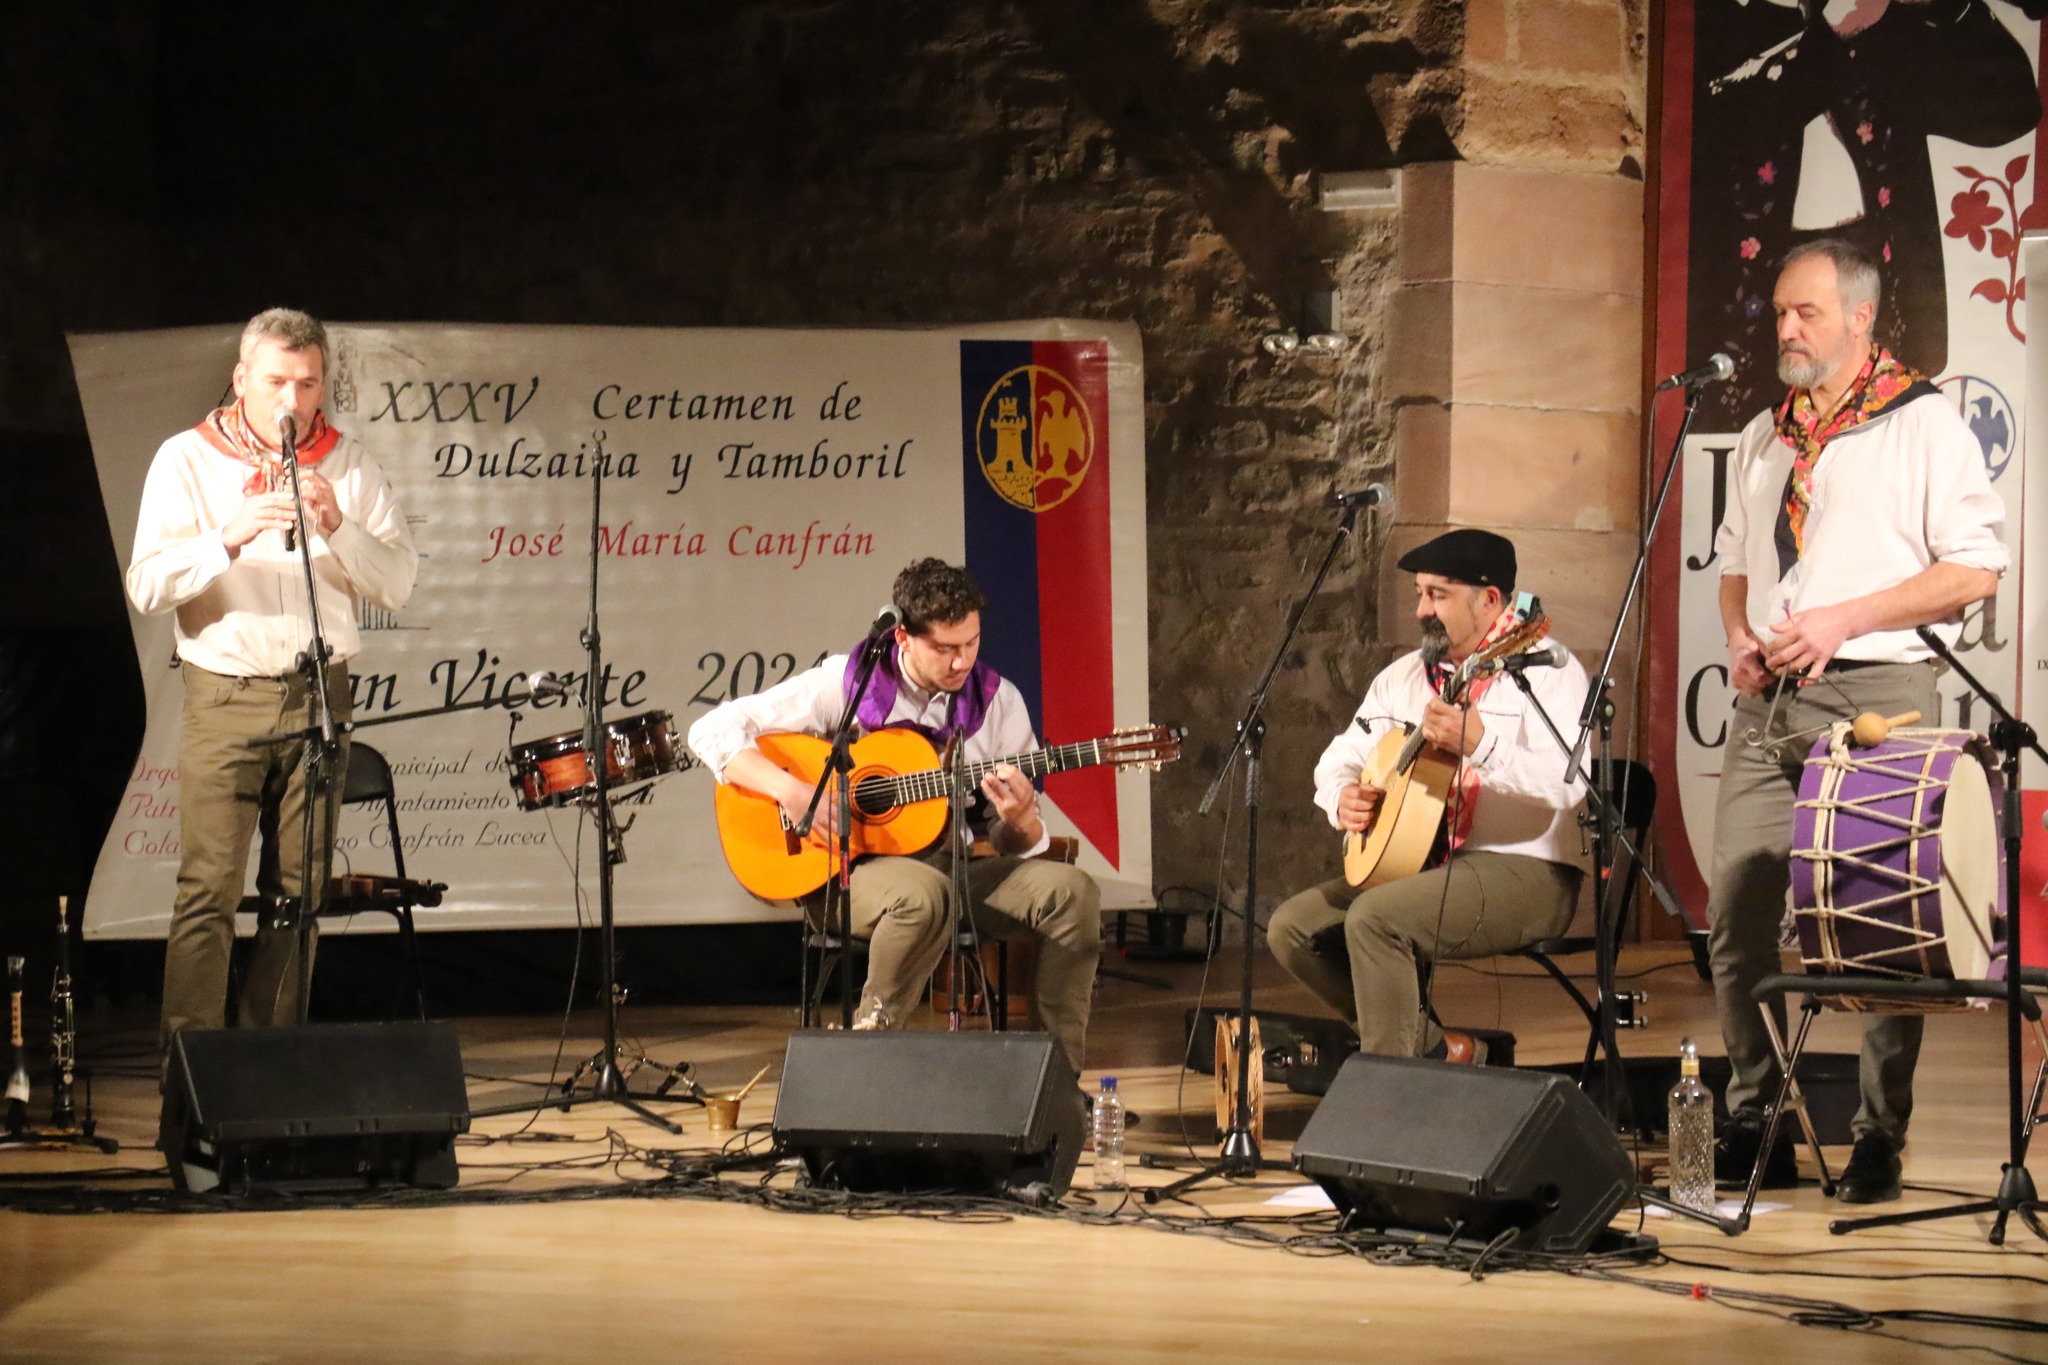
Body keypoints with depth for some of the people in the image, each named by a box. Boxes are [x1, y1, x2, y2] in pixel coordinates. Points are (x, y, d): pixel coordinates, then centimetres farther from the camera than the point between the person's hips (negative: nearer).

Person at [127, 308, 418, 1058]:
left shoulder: (348, 466, 9)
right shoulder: (187, 461, 2)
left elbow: (398, 583, 3)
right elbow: (146, 586, -7)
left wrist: (338, 527, -14)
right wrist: (231, 539, -22)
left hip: (319, 694, 2)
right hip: (225, 695, -2)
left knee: (298, 887, 3)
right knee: (209, 889, -9)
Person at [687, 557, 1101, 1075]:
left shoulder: (997, 700, 3)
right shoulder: (846, 682, -7)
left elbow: (1018, 848, 7)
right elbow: (713, 731, -7)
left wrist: (1019, 823, -19)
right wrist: (790, 790, -23)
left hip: (951, 866, 4)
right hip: (852, 872, -4)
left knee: (1071, 890, -21)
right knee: (924, 892, -39)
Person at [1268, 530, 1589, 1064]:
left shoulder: (1545, 671, -8)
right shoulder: (1405, 675, 15)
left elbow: (1567, 785, -23)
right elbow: (1341, 757, 21)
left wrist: (1480, 746, -37)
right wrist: (1342, 796, -3)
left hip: (1525, 871, -8)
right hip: (1419, 865, 9)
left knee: (1375, 917, -30)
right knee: (1292, 926, -7)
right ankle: (1433, 1048, -2)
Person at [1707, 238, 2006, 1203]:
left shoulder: (1924, 425, -2)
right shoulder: (1763, 438, 19)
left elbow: (1975, 569, -8)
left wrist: (1843, 620, -14)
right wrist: (1739, 634, 7)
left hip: (1876, 696, -6)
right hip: (1769, 702, 6)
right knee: (1736, 915, 2)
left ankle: (1879, 1142, 4)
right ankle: (1754, 1132, 12)